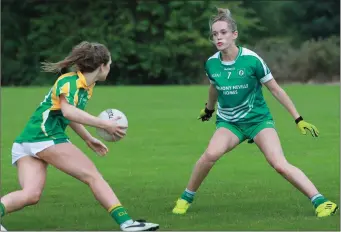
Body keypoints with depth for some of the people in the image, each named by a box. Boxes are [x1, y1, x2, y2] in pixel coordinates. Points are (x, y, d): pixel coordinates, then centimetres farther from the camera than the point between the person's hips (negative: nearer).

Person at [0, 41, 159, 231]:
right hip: (46, 137, -9)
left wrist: (89, 139, 33)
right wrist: (104, 124, -27)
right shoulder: (69, 81, -11)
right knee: (93, 176, -7)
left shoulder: (86, 86, 17)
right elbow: (68, 111, -29)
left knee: (30, 196, -8)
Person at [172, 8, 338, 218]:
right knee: (211, 154, -27)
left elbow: (276, 90, -7)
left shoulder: (252, 60, -17)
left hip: (258, 119, -2)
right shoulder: (211, 64, -7)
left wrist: (299, 119, -6)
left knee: (280, 164, -21)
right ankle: (186, 198, -7)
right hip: (228, 122, 2)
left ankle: (321, 203, -18)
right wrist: (209, 109, 35)